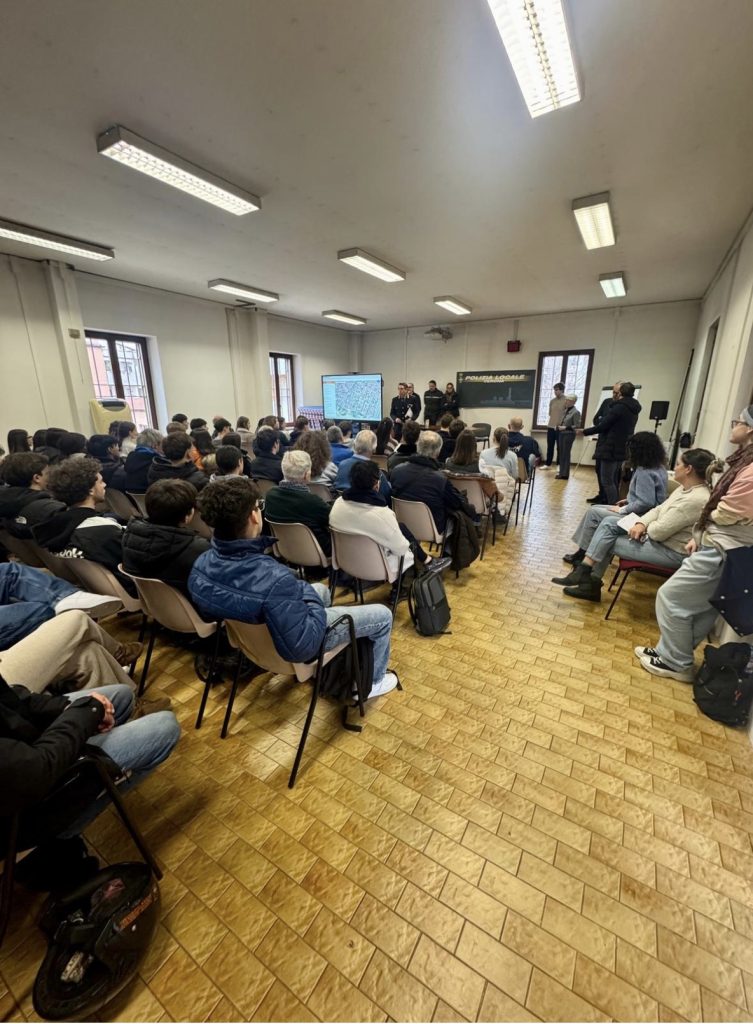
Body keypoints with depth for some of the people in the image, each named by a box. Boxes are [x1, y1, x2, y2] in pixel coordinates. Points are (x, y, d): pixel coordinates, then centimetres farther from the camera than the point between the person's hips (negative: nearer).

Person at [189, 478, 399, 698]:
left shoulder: (200, 564, -17)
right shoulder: (274, 578, -43)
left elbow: (211, 612, 3)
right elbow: (303, 647, -35)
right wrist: (313, 599, -19)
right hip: (304, 639, -7)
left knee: (322, 589, 33)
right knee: (383, 615, 8)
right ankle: (372, 682, 31)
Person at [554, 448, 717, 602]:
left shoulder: (695, 500, -27)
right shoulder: (686, 487, 5)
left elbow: (659, 531, -27)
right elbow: (659, 509, 9)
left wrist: (644, 527, -5)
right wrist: (641, 523, -9)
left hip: (672, 552, -9)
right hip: (658, 536, 9)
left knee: (609, 542, -10)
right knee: (609, 522, -3)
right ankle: (585, 572, -4)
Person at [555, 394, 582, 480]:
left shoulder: (576, 412, -11)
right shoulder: (565, 411, 10)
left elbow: (577, 426, -13)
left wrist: (565, 427, -17)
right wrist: (560, 426, 1)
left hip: (569, 434, -7)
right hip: (562, 434, 7)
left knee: (566, 454, -4)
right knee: (561, 453, 9)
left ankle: (565, 474, 3)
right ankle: (562, 472, 17)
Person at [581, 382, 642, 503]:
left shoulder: (619, 407, -14)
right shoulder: (633, 409, 13)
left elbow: (602, 426, -14)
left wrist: (584, 432, -4)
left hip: (611, 448, -9)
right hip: (622, 449, 9)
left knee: (606, 481, -6)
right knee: (614, 480, 16)